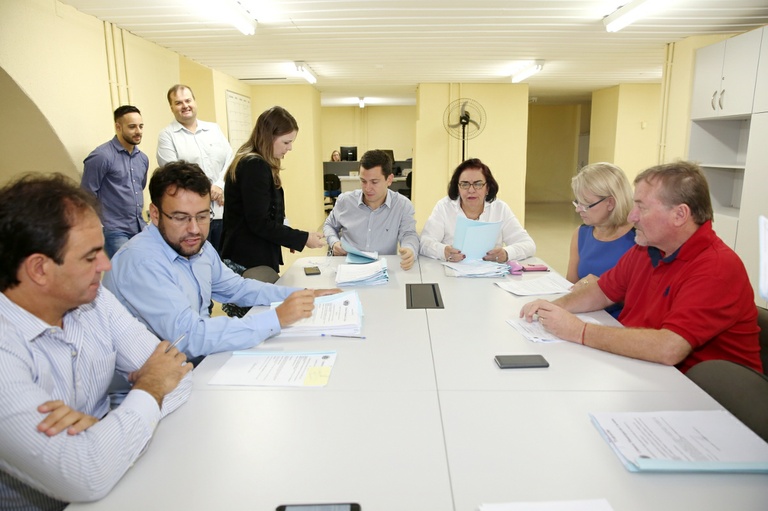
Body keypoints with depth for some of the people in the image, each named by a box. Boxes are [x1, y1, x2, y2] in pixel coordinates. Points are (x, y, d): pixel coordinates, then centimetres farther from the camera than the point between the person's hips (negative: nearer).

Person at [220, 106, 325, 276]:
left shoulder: (252, 163, 13)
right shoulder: (255, 166, -17)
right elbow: (259, 223, -21)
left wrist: (291, 238, 14)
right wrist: (304, 239, -16)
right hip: (251, 260, -10)